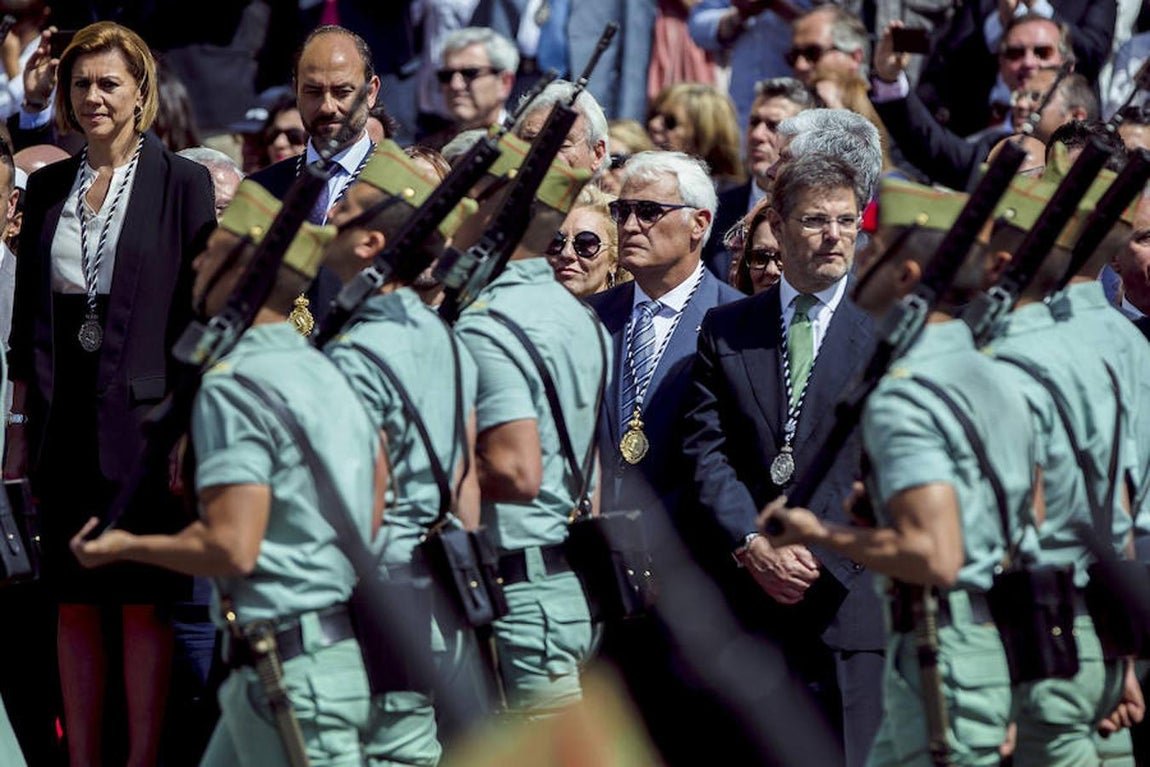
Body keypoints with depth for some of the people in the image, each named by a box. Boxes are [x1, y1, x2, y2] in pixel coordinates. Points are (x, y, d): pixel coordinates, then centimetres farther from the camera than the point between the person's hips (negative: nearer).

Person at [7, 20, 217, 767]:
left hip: (141, 414, -5)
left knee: (142, 600, -1)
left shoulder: (182, 182, -3)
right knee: (75, 601, 7)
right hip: (64, 416, 5)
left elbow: (199, 305, -5)